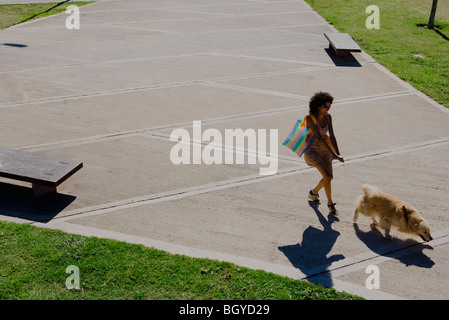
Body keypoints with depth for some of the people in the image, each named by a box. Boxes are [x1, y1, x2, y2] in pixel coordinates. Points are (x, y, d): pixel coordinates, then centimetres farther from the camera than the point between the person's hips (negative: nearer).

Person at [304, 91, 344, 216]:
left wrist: (338, 153, -11)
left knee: (329, 177, 7)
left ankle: (313, 193, 35)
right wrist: (333, 154, -31)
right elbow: (319, 136, -28)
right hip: (311, 150, -6)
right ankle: (330, 204, 3)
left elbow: (331, 136, -2)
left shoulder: (328, 117, -3)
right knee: (327, 176, -16)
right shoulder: (309, 118, -23)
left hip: (323, 149, 7)